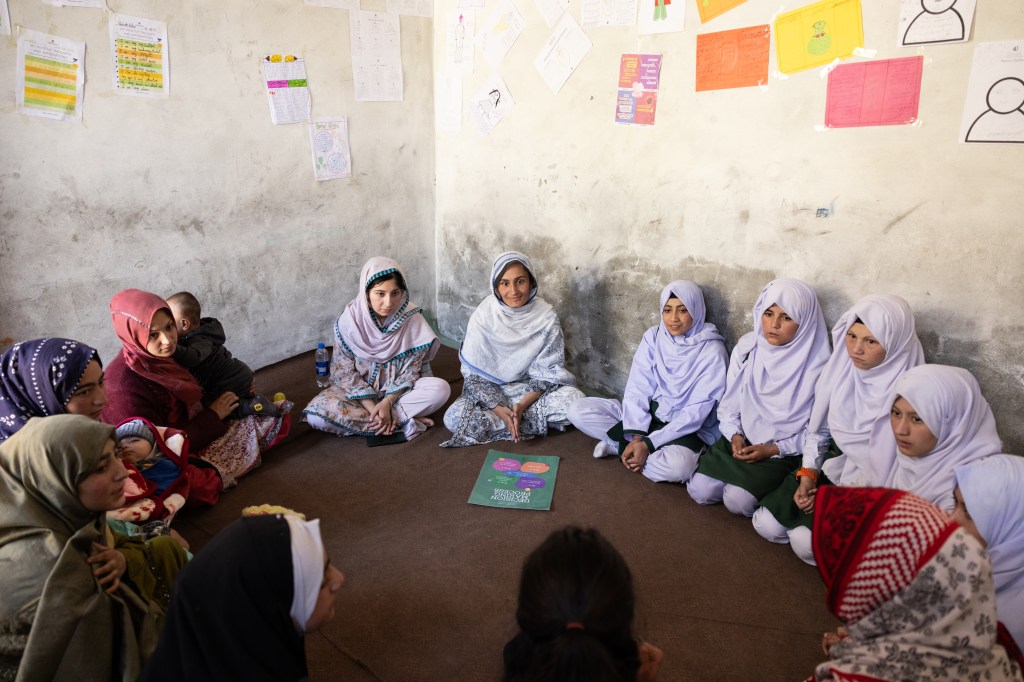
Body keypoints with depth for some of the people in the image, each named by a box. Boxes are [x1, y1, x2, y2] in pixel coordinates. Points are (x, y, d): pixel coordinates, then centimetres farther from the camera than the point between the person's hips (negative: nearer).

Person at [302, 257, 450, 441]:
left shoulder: (412, 318, -16)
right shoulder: (349, 320, -17)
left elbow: (411, 370, -11)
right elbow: (345, 372, -12)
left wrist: (387, 402, -24)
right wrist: (372, 407, -23)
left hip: (399, 390, 0)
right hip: (360, 393, 0)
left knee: (441, 389, -28)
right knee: (316, 415, -27)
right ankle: (402, 422, -22)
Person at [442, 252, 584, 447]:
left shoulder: (546, 316, -13)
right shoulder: (483, 316, -14)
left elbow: (549, 372, -10)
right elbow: (474, 374, -12)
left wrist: (523, 405, -26)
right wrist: (499, 409, -27)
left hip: (534, 390, 1)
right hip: (491, 392, 0)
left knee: (575, 400, -27)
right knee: (454, 418, -26)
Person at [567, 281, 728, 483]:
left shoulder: (711, 350, -13)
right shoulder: (653, 336, -2)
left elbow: (697, 411, -17)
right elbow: (637, 388, -7)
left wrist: (648, 443, -23)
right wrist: (636, 436, -22)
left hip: (685, 429, -3)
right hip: (646, 415, 3)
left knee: (677, 466, -37)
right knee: (578, 411, -14)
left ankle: (620, 445, -12)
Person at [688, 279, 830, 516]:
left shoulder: (816, 365, -16)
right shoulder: (747, 347, -4)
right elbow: (729, 402, 4)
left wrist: (774, 450, -16)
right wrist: (735, 436, -11)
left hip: (784, 451, -4)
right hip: (741, 439, 4)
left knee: (738, 500, -22)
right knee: (700, 490, -11)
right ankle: (741, 474, 15)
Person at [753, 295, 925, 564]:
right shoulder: (840, 366, -5)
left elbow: (891, 464, -16)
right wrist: (808, 473, -5)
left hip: (869, 488, -5)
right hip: (830, 464, 5)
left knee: (808, 541, -19)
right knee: (767, 524, -5)